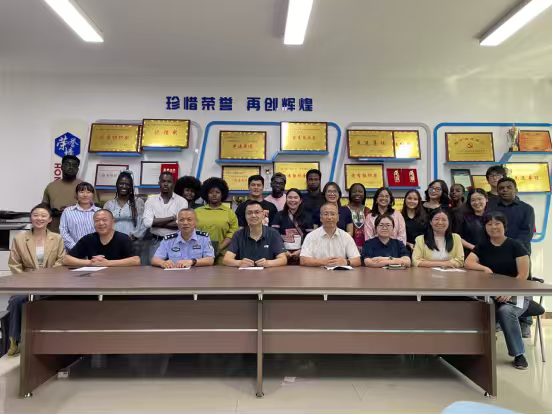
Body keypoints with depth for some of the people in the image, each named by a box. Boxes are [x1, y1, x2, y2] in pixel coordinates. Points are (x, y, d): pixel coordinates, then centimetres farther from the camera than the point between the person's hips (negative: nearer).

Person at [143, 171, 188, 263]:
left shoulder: (182, 201, -1)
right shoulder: (151, 200, 3)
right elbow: (147, 222, -11)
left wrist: (157, 222, -10)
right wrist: (172, 218, -11)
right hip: (156, 242, 1)